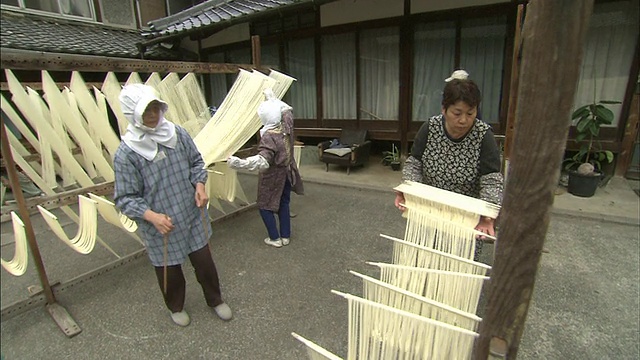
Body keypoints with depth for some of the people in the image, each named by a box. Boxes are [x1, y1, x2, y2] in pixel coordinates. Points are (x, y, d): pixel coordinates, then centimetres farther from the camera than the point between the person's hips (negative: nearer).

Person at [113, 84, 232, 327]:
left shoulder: (177, 133, -7)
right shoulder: (125, 154, -16)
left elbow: (196, 162, 6)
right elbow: (126, 199, -12)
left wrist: (199, 185, -11)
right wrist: (152, 216, -26)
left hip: (192, 216, 3)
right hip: (160, 226, -2)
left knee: (204, 261, 16)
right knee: (169, 271, 18)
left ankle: (215, 300, 42)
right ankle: (176, 307, 48)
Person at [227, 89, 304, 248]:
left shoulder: (268, 136, -28)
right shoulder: (286, 125, -8)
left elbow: (262, 161, -40)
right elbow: (287, 109, 15)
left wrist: (238, 162, -50)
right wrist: (271, 97, 22)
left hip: (272, 176, -7)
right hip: (287, 173, 7)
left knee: (265, 206, 11)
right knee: (284, 204, 18)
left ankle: (275, 238, 18)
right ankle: (285, 236, 28)